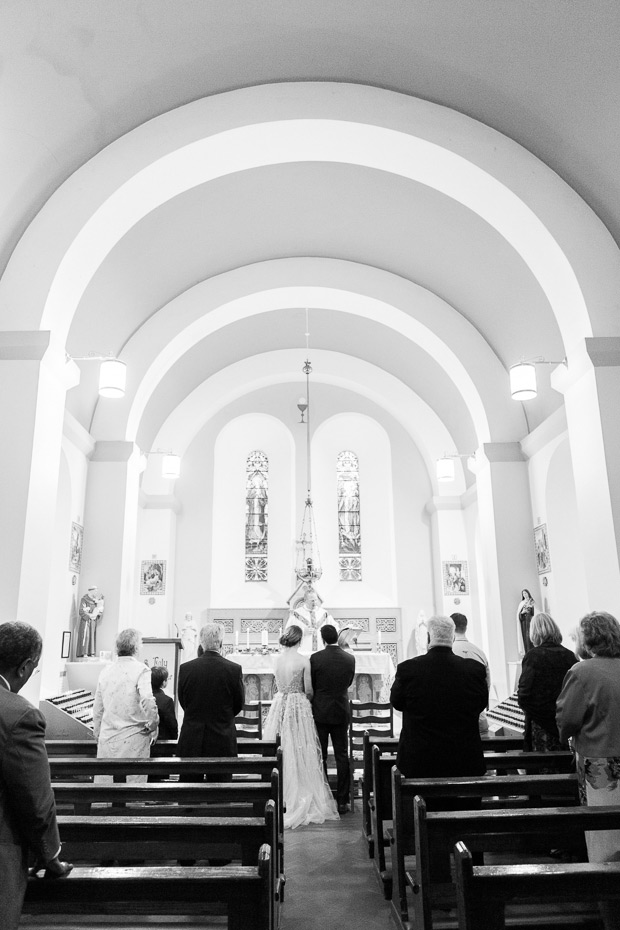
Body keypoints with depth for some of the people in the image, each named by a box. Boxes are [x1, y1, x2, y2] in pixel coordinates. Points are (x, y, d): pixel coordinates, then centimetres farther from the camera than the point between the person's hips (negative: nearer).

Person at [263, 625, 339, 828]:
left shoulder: (277, 659, 1)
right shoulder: (303, 660, -11)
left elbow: (279, 685, 10)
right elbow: (308, 690, -6)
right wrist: (308, 699, 14)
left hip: (280, 704, 4)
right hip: (299, 706, -4)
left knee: (281, 752, 12)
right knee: (300, 752, 5)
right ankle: (302, 796, 11)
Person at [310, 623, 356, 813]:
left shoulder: (315, 658, -13)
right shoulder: (350, 658, -5)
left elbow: (310, 685, -4)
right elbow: (349, 683, 9)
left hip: (320, 713, -2)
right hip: (342, 712, 2)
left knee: (320, 757, 9)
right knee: (342, 756, 9)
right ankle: (342, 801, 11)